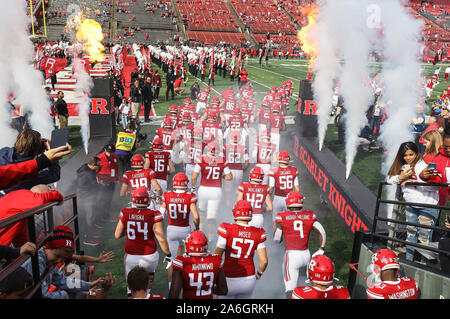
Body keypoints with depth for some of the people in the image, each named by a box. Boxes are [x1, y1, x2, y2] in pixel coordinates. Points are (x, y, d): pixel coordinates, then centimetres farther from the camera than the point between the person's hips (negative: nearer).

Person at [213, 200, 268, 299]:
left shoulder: (227, 230, -13)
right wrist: (259, 273, 15)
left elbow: (216, 256, -9)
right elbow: (264, 261, -4)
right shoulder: (257, 234, -5)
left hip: (229, 279, -3)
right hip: (249, 279, 3)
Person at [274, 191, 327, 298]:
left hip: (292, 255, -4)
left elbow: (277, 239, 0)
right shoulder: (309, 216, 2)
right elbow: (322, 233, 1)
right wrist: (321, 250, 12)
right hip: (306, 254, 4)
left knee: (290, 288, 0)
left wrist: (277, 225, 17)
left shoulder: (282, 217, -6)